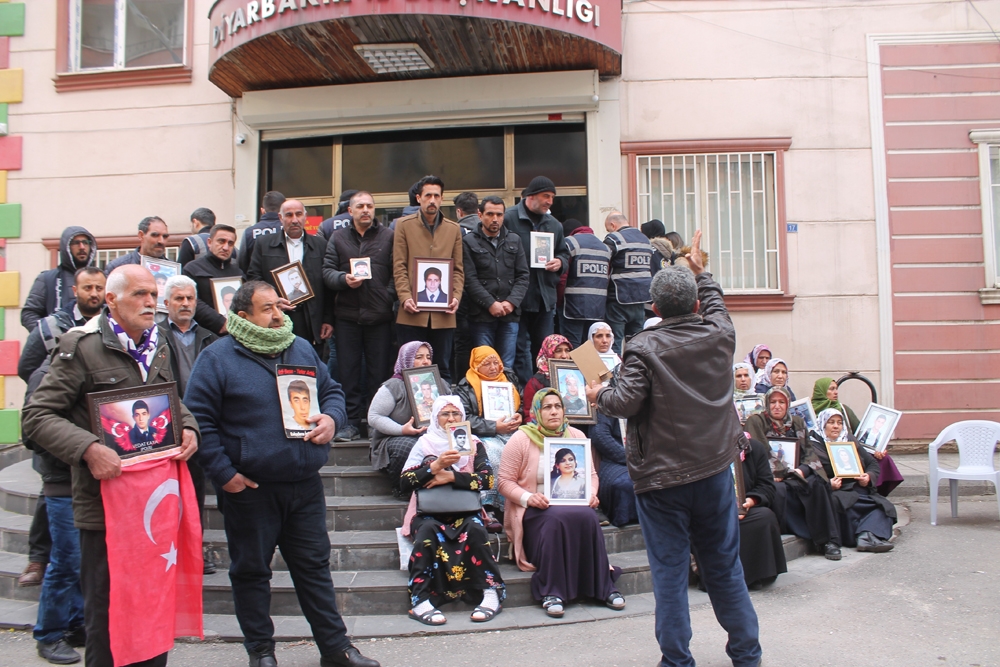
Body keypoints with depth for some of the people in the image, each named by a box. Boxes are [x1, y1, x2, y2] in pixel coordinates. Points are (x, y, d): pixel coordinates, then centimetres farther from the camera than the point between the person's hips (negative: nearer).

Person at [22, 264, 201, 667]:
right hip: (105, 502, -6)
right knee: (106, 611, 6)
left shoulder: (158, 346, 10)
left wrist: (188, 427, 1)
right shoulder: (81, 346, -9)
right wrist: (88, 448, -25)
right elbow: (36, 415, -11)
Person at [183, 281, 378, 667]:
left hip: (305, 486, 4)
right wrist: (223, 473, -12)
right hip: (248, 489, -4)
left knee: (314, 566, 12)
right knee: (251, 570, 9)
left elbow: (332, 391, 18)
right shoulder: (218, 357, -6)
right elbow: (198, 418, -8)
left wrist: (331, 418, -5)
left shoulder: (302, 349, 10)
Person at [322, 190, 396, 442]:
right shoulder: (338, 237, 13)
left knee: (380, 371, 3)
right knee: (349, 371, 6)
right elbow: (327, 271, 7)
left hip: (380, 316, -2)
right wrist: (344, 279, -13)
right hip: (347, 315, 2)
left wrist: (389, 297, -12)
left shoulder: (388, 236, 7)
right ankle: (351, 422, 14)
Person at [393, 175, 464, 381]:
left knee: (443, 370, 8)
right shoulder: (404, 225, 5)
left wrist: (456, 297, -6)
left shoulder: (453, 229, 12)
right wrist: (405, 297, -12)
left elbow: (458, 269, 10)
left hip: (444, 315, 2)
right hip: (413, 313, -2)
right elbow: (399, 266, 0)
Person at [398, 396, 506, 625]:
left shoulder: (473, 444, 11)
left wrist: (451, 476, -14)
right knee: (428, 530, -33)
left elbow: (488, 479, -4)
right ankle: (420, 600, -35)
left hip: (465, 512, 1)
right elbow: (406, 481, -5)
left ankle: (492, 593, -27)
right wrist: (436, 465, -19)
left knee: (475, 529, -32)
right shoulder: (424, 443, 8)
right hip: (429, 512, 0)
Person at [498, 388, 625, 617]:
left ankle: (604, 587, -18)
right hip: (536, 509, -3)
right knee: (556, 519, -36)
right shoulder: (521, 439, -3)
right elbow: (505, 481, -5)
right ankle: (552, 592, -28)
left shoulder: (576, 436, 10)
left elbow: (591, 474, 14)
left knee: (588, 517, -30)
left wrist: (591, 493, -8)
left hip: (573, 506, 3)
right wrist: (527, 497, -22)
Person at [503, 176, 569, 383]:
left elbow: (564, 253, 26)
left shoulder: (554, 224, 14)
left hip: (545, 296, 6)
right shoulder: (509, 218, -6)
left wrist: (560, 262, 1)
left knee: (544, 348, 11)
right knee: (520, 348, -2)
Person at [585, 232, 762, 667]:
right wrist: (700, 272, 38)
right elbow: (716, 304, 24)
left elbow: (626, 403, -20)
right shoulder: (719, 334, 1)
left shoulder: (643, 347, -12)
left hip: (662, 477, -4)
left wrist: (599, 395, 1)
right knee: (725, 567, 16)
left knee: (669, 571, 5)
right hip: (714, 469, 4)